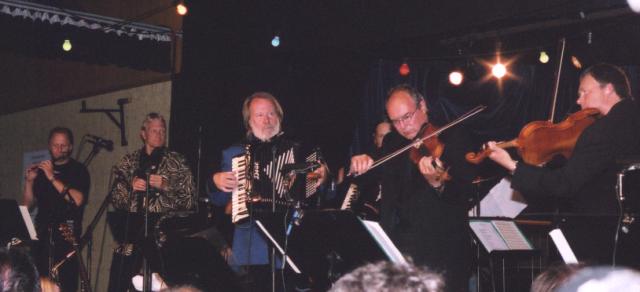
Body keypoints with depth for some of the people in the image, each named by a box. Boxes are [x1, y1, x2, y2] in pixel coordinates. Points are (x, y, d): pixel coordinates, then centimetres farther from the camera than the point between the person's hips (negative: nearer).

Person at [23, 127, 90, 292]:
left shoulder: (78, 170, 5)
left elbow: (77, 199, -12)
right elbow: (28, 205, 16)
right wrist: (29, 182, 2)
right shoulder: (41, 170, 18)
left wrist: (52, 178, -13)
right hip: (42, 233, 4)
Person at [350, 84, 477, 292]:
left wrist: (438, 183, -33)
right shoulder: (391, 143, 14)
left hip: (443, 247, -4)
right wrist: (360, 163, -11)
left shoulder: (454, 136, -2)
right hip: (398, 246, 4)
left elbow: (466, 191, -12)